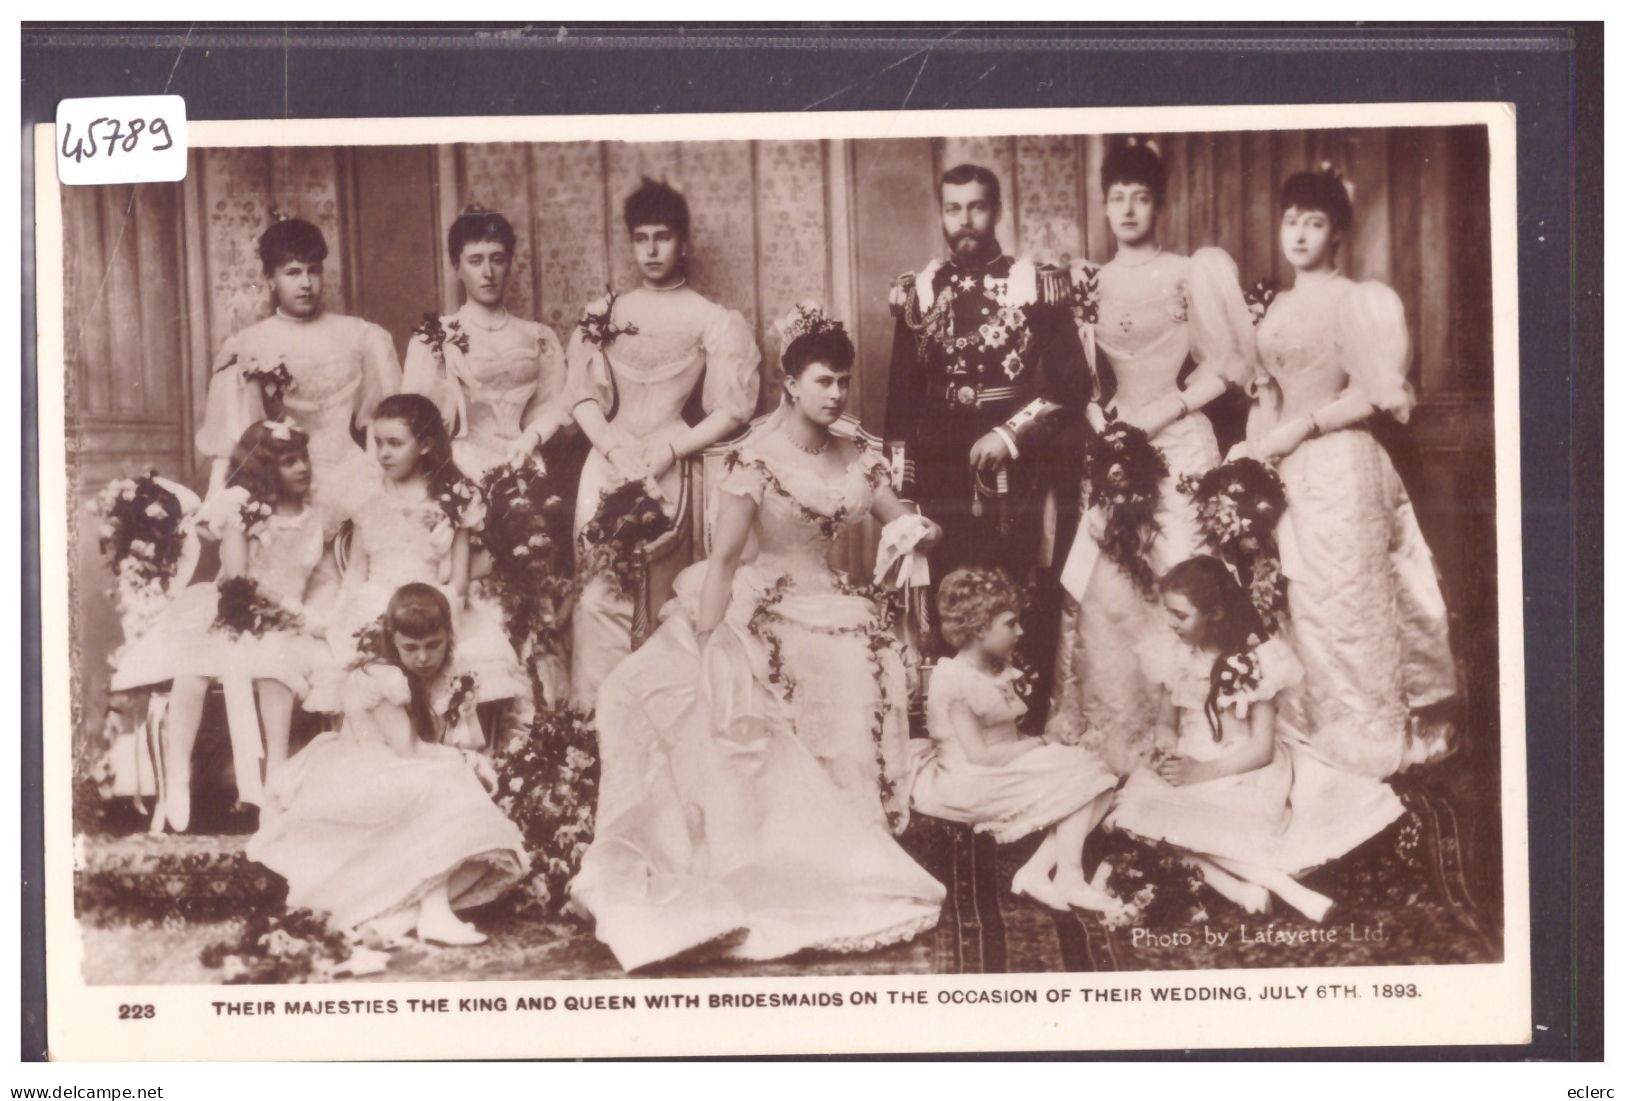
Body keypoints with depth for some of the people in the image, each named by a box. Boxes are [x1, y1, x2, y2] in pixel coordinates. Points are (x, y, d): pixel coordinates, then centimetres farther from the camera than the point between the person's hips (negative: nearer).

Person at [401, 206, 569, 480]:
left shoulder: (538, 337, 14)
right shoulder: (434, 337, 5)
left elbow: (552, 406, 10)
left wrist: (530, 438, -10)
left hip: (525, 467, 2)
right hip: (463, 472, -2)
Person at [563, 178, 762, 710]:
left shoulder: (712, 320, 4)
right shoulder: (605, 313, 12)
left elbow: (734, 408, -3)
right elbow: (583, 394, 6)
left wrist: (670, 450, -13)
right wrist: (615, 447, -11)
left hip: (668, 468, -2)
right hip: (606, 462, 2)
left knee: (657, 594, 0)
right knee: (599, 592, -3)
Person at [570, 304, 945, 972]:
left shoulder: (859, 460, 7)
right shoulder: (757, 460, -9)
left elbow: (908, 530, 13)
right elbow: (723, 558, -14)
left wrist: (923, 532, -12)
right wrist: (704, 644, -20)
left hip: (828, 612, 5)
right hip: (757, 613, -5)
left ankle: (838, 859, -1)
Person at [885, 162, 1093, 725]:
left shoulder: (1037, 285, 1)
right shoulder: (918, 291, 9)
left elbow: (1073, 382, -2)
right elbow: (900, 396, 11)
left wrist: (1011, 434, -13)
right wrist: (901, 484, 6)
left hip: (1020, 477, -2)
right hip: (943, 480, 2)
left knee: (1026, 612, -2)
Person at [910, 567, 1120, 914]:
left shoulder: (1000, 674, 15)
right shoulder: (955, 680, -16)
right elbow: (979, 754, -20)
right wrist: (1037, 744, -12)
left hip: (1006, 773, 10)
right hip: (971, 784, -10)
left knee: (1097, 785, -4)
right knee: (1077, 773, -16)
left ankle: (1036, 871, -12)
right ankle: (1069, 878, -11)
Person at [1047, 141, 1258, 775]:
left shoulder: (1189, 274, 0)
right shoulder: (1090, 282, 11)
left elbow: (1223, 367, -2)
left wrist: (1163, 410, -11)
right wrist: (1102, 421, -3)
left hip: (1180, 444, -3)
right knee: (1107, 591, -1)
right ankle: (1113, 740, 8)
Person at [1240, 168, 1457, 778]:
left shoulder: (1355, 300, -7)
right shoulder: (1280, 306, 16)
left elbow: (1377, 393, -13)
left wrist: (1301, 426, -14)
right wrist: (1255, 452, 5)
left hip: (1338, 468, -7)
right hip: (1288, 474, 7)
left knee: (1339, 606, -3)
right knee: (1298, 609, 7)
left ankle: (1362, 748, 6)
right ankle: (1313, 738, 15)